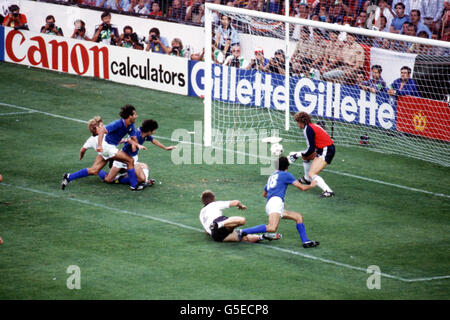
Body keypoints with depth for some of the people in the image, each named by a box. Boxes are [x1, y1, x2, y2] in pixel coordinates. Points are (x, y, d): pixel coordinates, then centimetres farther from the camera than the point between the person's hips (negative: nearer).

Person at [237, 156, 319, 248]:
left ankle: (305, 241, 7)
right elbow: (302, 187, 6)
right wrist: (311, 185, 25)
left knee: (298, 217, 15)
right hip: (276, 201, -9)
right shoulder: (286, 174, 8)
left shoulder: (272, 176, 30)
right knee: (272, 228, -29)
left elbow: (264, 194, 44)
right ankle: (243, 232, -33)